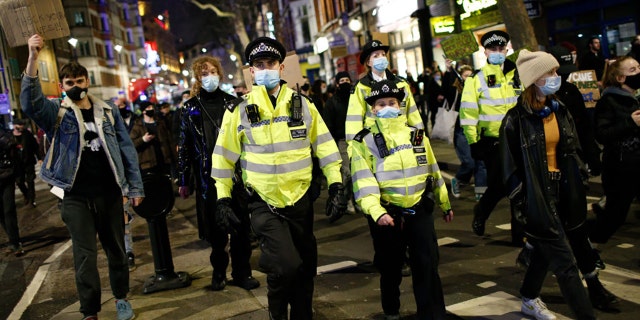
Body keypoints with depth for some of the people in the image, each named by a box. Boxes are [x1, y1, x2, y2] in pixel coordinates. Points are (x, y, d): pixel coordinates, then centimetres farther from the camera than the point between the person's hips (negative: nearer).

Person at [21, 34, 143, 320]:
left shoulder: (108, 111, 6)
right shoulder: (57, 113, 1)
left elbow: (126, 149, 7)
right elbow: (30, 102, -20)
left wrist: (135, 187, 3)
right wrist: (33, 58, -31)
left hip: (110, 193, 2)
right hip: (76, 197, -2)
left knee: (116, 249, 13)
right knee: (85, 256, 2)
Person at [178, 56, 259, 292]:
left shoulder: (232, 103, 7)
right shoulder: (191, 108, 6)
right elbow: (184, 145, 5)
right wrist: (183, 181, 4)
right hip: (208, 176, 0)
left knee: (241, 226, 3)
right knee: (216, 228, 6)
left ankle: (242, 272, 15)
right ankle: (219, 271, 23)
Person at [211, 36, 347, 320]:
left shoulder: (302, 104, 2)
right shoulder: (239, 111, -3)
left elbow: (325, 146, 6)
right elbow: (225, 156, 3)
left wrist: (336, 185, 0)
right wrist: (223, 198, 1)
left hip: (300, 200, 3)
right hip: (264, 204, -3)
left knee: (306, 266, 13)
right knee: (286, 266, -16)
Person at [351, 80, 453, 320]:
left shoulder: (416, 134, 7)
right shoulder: (364, 141, -5)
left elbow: (433, 170, 17)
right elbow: (363, 182, -14)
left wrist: (445, 204, 22)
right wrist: (376, 212, -28)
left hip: (420, 210, 2)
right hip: (388, 214, -2)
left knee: (427, 267, 1)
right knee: (390, 269, 12)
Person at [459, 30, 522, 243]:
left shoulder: (517, 76, 8)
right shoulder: (476, 79, -4)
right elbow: (468, 114, -7)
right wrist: (473, 143, -10)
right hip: (492, 142, -4)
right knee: (498, 185, -1)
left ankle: (519, 232, 18)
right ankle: (480, 212, 29)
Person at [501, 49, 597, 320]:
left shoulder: (560, 111, 8)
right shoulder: (516, 119, -14)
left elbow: (573, 152, 17)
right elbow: (510, 166, -12)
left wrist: (578, 184, 13)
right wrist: (521, 203, -12)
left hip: (562, 191, 7)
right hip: (537, 196, -7)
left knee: (545, 251, 21)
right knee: (564, 263, -5)